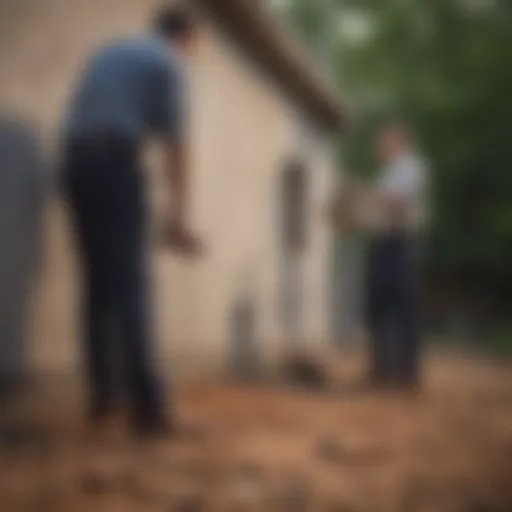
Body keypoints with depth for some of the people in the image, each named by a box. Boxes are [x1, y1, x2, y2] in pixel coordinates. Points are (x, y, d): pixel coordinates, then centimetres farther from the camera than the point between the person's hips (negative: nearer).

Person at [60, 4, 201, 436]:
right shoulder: (169, 63, 4)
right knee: (130, 284, -9)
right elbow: (175, 141, -4)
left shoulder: (108, 51, 26)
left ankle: (102, 396, 10)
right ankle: (147, 406, -13)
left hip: (75, 160, 7)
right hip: (116, 160, -6)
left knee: (98, 282, 10)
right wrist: (178, 215, -6)